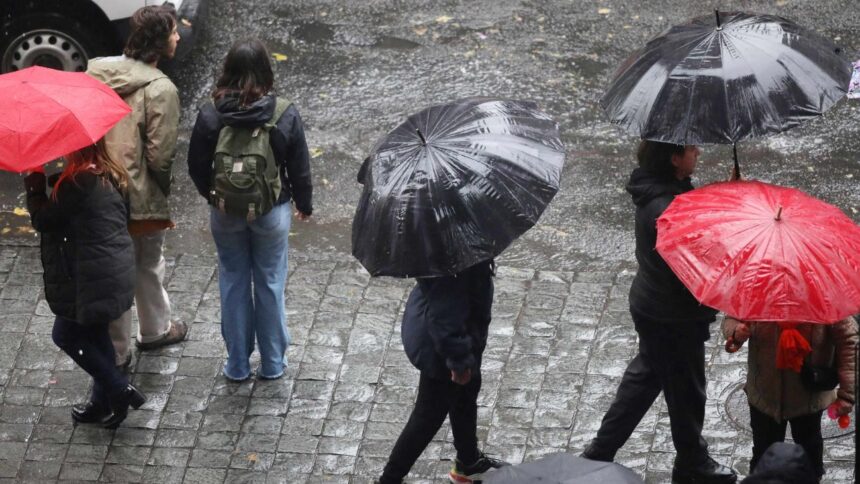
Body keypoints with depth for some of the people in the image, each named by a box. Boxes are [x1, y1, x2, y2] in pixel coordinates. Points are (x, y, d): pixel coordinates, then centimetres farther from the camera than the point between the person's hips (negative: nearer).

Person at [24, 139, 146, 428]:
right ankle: (103, 403, 30)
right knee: (94, 335, 21)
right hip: (118, 272, 9)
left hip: (93, 281, -9)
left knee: (65, 335, 8)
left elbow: (42, 219, -15)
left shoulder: (78, 182, -23)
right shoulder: (111, 175, 5)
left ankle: (120, 391, 8)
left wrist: (34, 180, -5)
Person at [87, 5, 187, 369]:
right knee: (148, 269, 20)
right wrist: (164, 189, 0)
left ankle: (113, 353, 22)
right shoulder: (160, 89, -20)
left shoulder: (95, 72, -1)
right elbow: (159, 155, -19)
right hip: (141, 198, -4)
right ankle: (154, 331, 42)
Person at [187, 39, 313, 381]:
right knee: (270, 284, 14)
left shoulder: (210, 116, -13)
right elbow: (300, 169, -5)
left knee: (233, 284, 15)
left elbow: (197, 167, -3)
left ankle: (237, 364, 23)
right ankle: (272, 363, 24)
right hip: (271, 213, 0)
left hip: (225, 213, 1)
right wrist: (304, 204, 13)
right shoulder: (285, 116, -15)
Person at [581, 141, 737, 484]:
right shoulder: (666, 209, -32)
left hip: (650, 305, 9)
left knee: (645, 376, 25)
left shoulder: (657, 187, -2)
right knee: (686, 390, 12)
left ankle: (600, 452, 35)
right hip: (674, 317, -9)